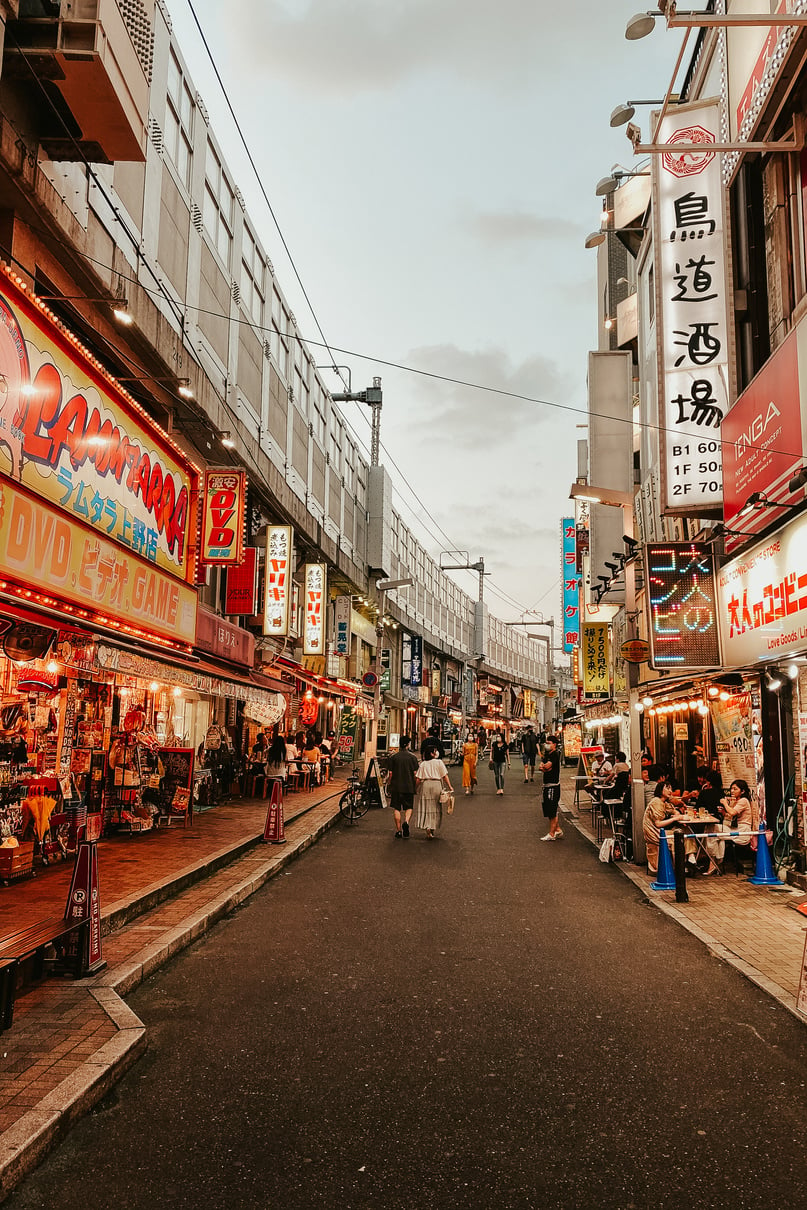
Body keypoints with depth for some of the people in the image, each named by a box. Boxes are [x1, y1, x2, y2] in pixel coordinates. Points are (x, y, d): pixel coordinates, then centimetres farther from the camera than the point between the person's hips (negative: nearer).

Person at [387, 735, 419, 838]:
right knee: (409, 807, 12)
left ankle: (398, 831, 6)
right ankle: (406, 821, -16)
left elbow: (390, 773, -2)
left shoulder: (393, 756, -2)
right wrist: (415, 787, 9)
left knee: (397, 809, 8)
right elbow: (415, 773, -2)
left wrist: (389, 784, 10)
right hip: (409, 787, 0)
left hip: (396, 787, 0)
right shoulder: (413, 757, -2)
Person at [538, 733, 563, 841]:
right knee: (548, 810, 13)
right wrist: (545, 768, -13)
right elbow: (541, 767, 7)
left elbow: (547, 766, -21)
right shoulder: (547, 754, 16)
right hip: (547, 785, 9)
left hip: (553, 785, -9)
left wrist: (543, 766, 0)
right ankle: (558, 830, 24)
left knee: (552, 811, -6)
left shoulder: (555, 754, -11)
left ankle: (551, 834, -2)